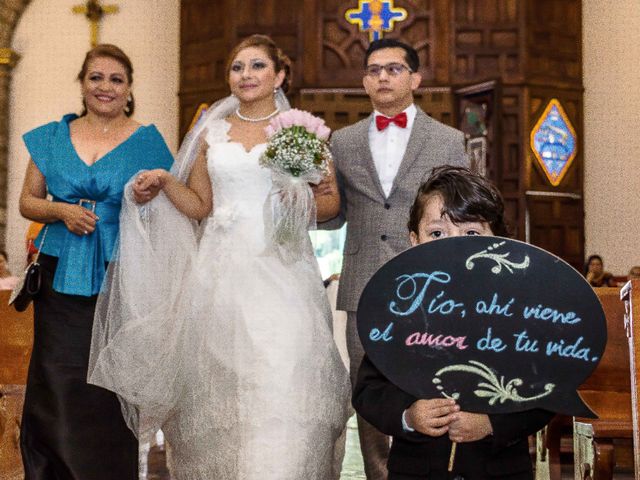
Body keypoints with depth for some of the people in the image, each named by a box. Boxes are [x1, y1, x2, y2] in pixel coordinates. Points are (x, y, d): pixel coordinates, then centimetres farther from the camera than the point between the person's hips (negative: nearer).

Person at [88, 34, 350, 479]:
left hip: (281, 271, -2)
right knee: (218, 387, 3)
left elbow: (332, 201, 7)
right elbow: (199, 205, 16)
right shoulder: (213, 133, 14)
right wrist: (165, 182, 0)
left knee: (280, 386, -10)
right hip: (221, 271, 3)